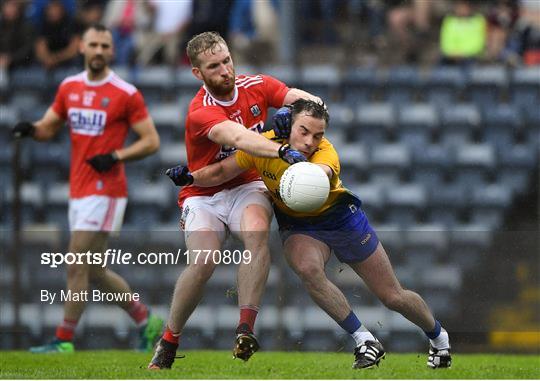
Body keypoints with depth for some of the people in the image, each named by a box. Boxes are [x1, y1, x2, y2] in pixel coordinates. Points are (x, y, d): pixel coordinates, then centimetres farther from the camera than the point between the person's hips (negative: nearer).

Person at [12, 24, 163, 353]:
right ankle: (147, 322, 24)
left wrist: (116, 156, -18)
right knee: (95, 271, 10)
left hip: (105, 189, -7)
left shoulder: (126, 94, -7)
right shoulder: (69, 87, 11)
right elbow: (49, 128, 19)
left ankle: (64, 340, -4)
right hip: (78, 190, 7)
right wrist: (31, 129, -4)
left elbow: (151, 141, -5)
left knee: (77, 267, -9)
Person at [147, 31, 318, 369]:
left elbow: (310, 101, -5)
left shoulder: (256, 86, -5)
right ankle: (168, 342, -4)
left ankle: (246, 330, -36)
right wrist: (283, 150, -54)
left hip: (248, 186, 3)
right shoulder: (200, 112, -22)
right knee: (203, 263, -24)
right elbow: (239, 138, -40)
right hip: (204, 194, -3)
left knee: (257, 235, -30)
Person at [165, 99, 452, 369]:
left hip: (341, 217, -2)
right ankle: (365, 343, -21)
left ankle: (438, 337, 37)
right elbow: (222, 172, -7)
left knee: (394, 297, 4)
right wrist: (190, 177, -22)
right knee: (308, 269, -35)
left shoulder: (326, 152, -31)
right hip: (299, 227, 2)